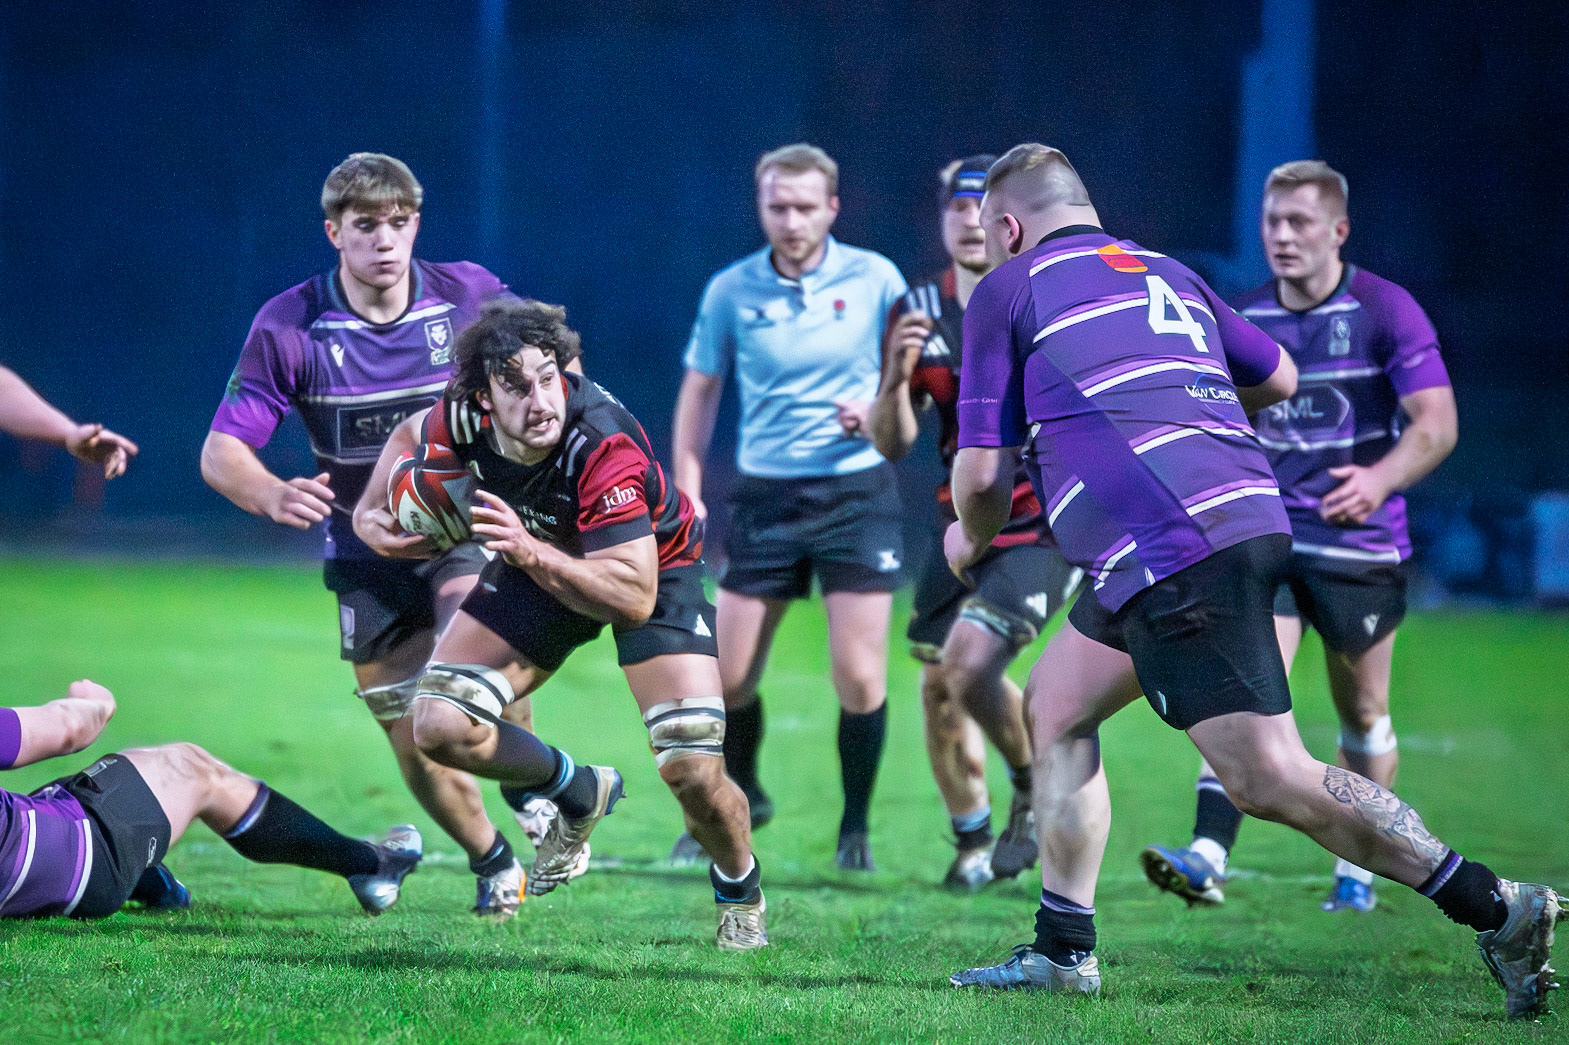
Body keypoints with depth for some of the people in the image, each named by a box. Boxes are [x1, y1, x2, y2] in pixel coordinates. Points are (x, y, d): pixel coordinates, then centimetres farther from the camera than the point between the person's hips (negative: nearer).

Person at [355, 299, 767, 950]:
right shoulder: (463, 419, -24)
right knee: (440, 728, -9)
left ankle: (741, 890, 17)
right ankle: (579, 794, 19)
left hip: (655, 566, -5)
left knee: (694, 772, -17)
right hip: (539, 561, 5)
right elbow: (411, 434, 4)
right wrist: (372, 511, -8)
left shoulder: (605, 445, -40)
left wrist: (530, 554, -48)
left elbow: (634, 599, -41)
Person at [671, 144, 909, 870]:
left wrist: (882, 410, -13)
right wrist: (688, 491, 3)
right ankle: (738, 800, 28)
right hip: (765, 496, 2)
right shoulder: (731, 291, 0)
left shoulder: (875, 279, -3)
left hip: (857, 491, -2)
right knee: (727, 675, 1)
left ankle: (855, 825, 10)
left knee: (860, 679, -9)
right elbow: (700, 391, 11)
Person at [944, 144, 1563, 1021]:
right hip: (1245, 512, 9)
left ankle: (1495, 908, -13)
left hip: (1168, 550, -9)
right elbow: (1279, 379, 35)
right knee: (1058, 707, 20)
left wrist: (971, 540, 24)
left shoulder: (1007, 291, 5)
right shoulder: (1167, 274, 24)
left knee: (1268, 779, -10)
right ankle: (1062, 953, 19)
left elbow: (984, 472, 2)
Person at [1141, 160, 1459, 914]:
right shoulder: (1245, 319, 5)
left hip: (1360, 544, -2)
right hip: (1266, 536, 2)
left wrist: (1382, 477, -32)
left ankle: (1357, 868, 27)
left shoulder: (1384, 310, -8)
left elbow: (1438, 422, -15)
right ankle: (1208, 859, -25)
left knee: (1362, 715, 10)